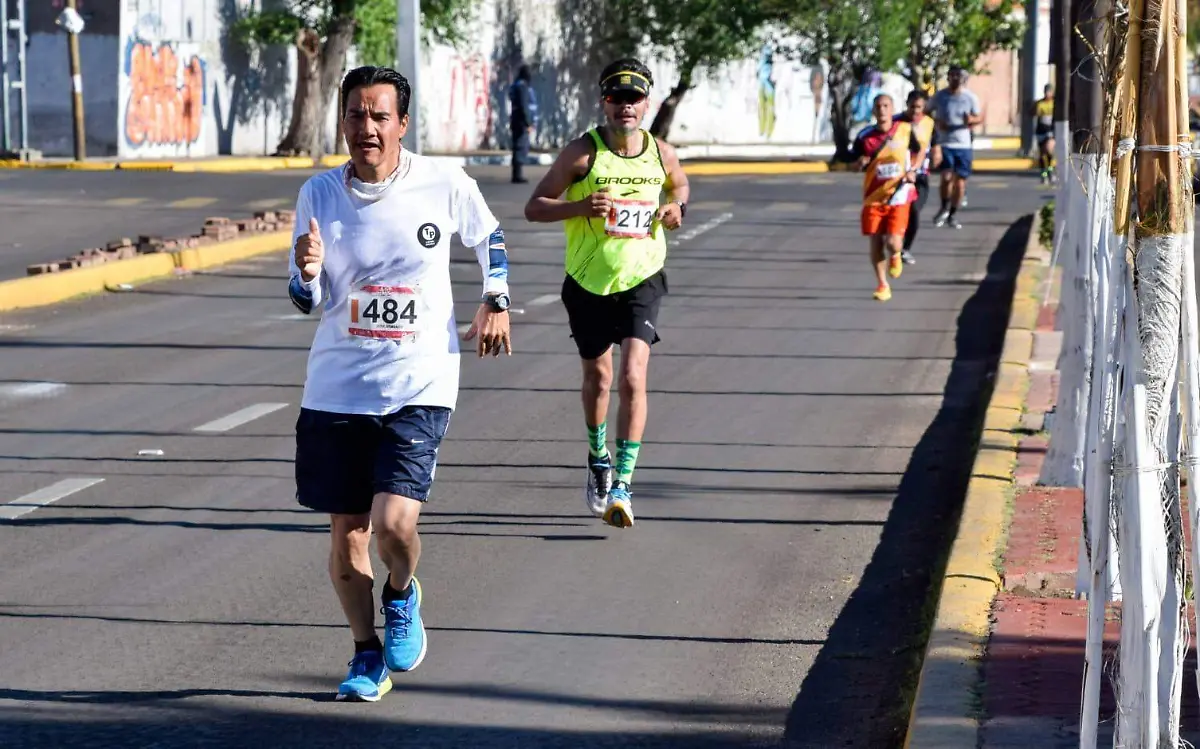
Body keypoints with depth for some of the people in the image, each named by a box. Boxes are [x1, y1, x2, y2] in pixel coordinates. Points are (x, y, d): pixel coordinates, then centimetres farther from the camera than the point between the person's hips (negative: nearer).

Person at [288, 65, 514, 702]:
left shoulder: (445, 185, -6)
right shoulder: (319, 194, -1)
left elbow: (489, 238, 15)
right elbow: (308, 302, 3)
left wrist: (495, 301, 3)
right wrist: (308, 273, -18)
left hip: (418, 386, -2)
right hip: (337, 388, 2)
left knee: (394, 524, -17)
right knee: (346, 532, 7)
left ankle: (402, 596, 17)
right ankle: (367, 655, 27)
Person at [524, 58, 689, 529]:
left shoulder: (661, 154, -2)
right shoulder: (583, 153, -11)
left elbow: (679, 183, 22)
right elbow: (534, 208, -10)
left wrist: (677, 206, -1)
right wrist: (581, 207, -27)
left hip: (641, 281, 0)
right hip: (588, 282, 0)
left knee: (633, 379, -16)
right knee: (597, 377, 16)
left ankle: (623, 485, -14)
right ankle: (598, 458, 43)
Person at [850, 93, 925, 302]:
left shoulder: (905, 130, -4)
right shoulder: (865, 136, -3)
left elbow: (920, 150, 13)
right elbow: (855, 163, 9)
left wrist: (913, 170, -4)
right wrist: (860, 163, -15)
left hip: (898, 196, -2)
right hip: (874, 196, 2)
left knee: (893, 243, -13)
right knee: (876, 242, 2)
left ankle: (895, 256, 25)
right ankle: (882, 285, 20)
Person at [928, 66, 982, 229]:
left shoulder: (970, 98, 2)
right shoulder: (939, 96, 0)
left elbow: (980, 118, 9)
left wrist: (971, 120, -15)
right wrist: (937, 121, -7)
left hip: (963, 144, 2)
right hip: (944, 143, -2)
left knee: (960, 179, 4)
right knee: (947, 176, -17)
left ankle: (952, 215, 19)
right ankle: (944, 208, 7)